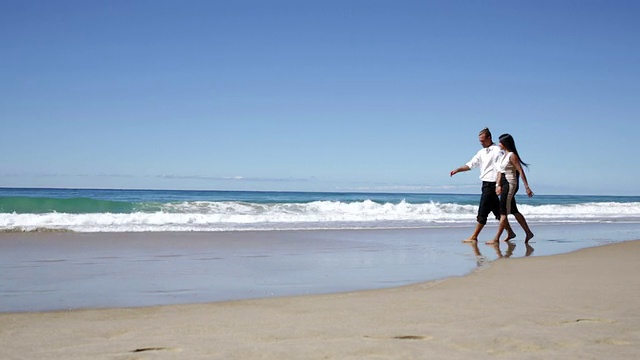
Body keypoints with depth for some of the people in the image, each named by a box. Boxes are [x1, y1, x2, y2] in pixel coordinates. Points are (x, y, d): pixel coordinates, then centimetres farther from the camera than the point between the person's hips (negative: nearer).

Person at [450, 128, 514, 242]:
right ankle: (510, 232, 21)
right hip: (486, 184, 8)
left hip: (491, 184, -8)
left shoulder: (497, 151, -10)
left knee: (483, 211, -5)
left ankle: (474, 236, -1)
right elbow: (471, 164, 12)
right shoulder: (482, 152, 14)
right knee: (497, 210, 13)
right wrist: (457, 170, -1)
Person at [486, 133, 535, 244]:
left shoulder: (512, 155, -13)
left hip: (510, 184, -10)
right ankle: (528, 232, 21)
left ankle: (496, 238, -7)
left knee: (503, 212, -8)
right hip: (504, 184, 10)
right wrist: (498, 185, 4)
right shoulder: (504, 155, 14)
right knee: (514, 211, 14)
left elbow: (521, 172, -16)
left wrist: (527, 187, -18)